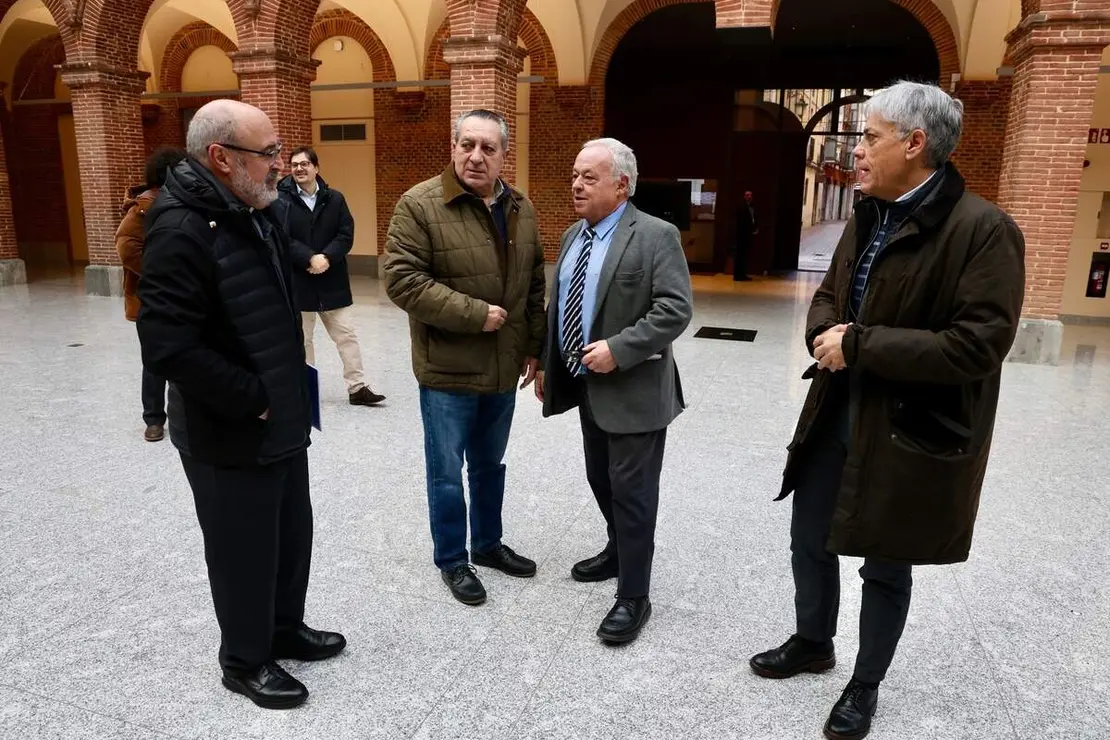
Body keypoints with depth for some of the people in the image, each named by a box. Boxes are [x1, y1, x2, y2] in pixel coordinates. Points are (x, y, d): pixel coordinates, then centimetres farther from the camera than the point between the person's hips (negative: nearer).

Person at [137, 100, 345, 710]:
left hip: (283, 422, 8)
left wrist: (286, 396, 11)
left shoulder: (257, 214, 9)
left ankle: (286, 628, 43)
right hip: (230, 436, -8)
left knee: (293, 536, 21)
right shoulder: (183, 229, -21)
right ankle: (244, 660, 33)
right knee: (244, 553, 10)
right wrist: (254, 400, -19)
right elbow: (168, 347, -28)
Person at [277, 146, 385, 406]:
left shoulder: (335, 199, 3)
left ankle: (357, 387, 13)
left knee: (347, 335, 5)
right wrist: (310, 258, -22)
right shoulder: (281, 200, -6)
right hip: (297, 282, -2)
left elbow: (346, 235, -2)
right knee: (302, 339, 11)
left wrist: (326, 258, -16)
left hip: (332, 281, 2)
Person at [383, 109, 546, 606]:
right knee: (447, 471, 8)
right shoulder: (420, 205, -12)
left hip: (504, 367, 6)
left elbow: (534, 285, 12)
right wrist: (475, 314, -21)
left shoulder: (520, 209, 6)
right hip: (447, 369, -5)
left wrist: (534, 346, 9)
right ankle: (452, 560, 27)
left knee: (490, 465, 20)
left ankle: (488, 544, 39)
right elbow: (402, 280, -19)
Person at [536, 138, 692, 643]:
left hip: (633, 389, -7)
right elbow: (558, 305, 17)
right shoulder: (573, 236, 11)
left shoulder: (656, 236, -13)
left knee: (632, 491, 1)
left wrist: (618, 349, -25)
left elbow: (675, 310, -20)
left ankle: (633, 597, 14)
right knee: (601, 480, 20)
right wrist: (548, 364, 15)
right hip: (588, 386, 8)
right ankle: (619, 552, 43)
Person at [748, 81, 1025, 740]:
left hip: (910, 432, -7)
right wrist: (823, 333, -8)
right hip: (836, 418, 7)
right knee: (810, 542, 20)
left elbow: (978, 344, -24)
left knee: (885, 568, 13)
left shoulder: (983, 229, -17)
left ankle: (866, 685, 37)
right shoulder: (868, 218, 8)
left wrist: (858, 344, -22)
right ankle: (813, 643, 46)